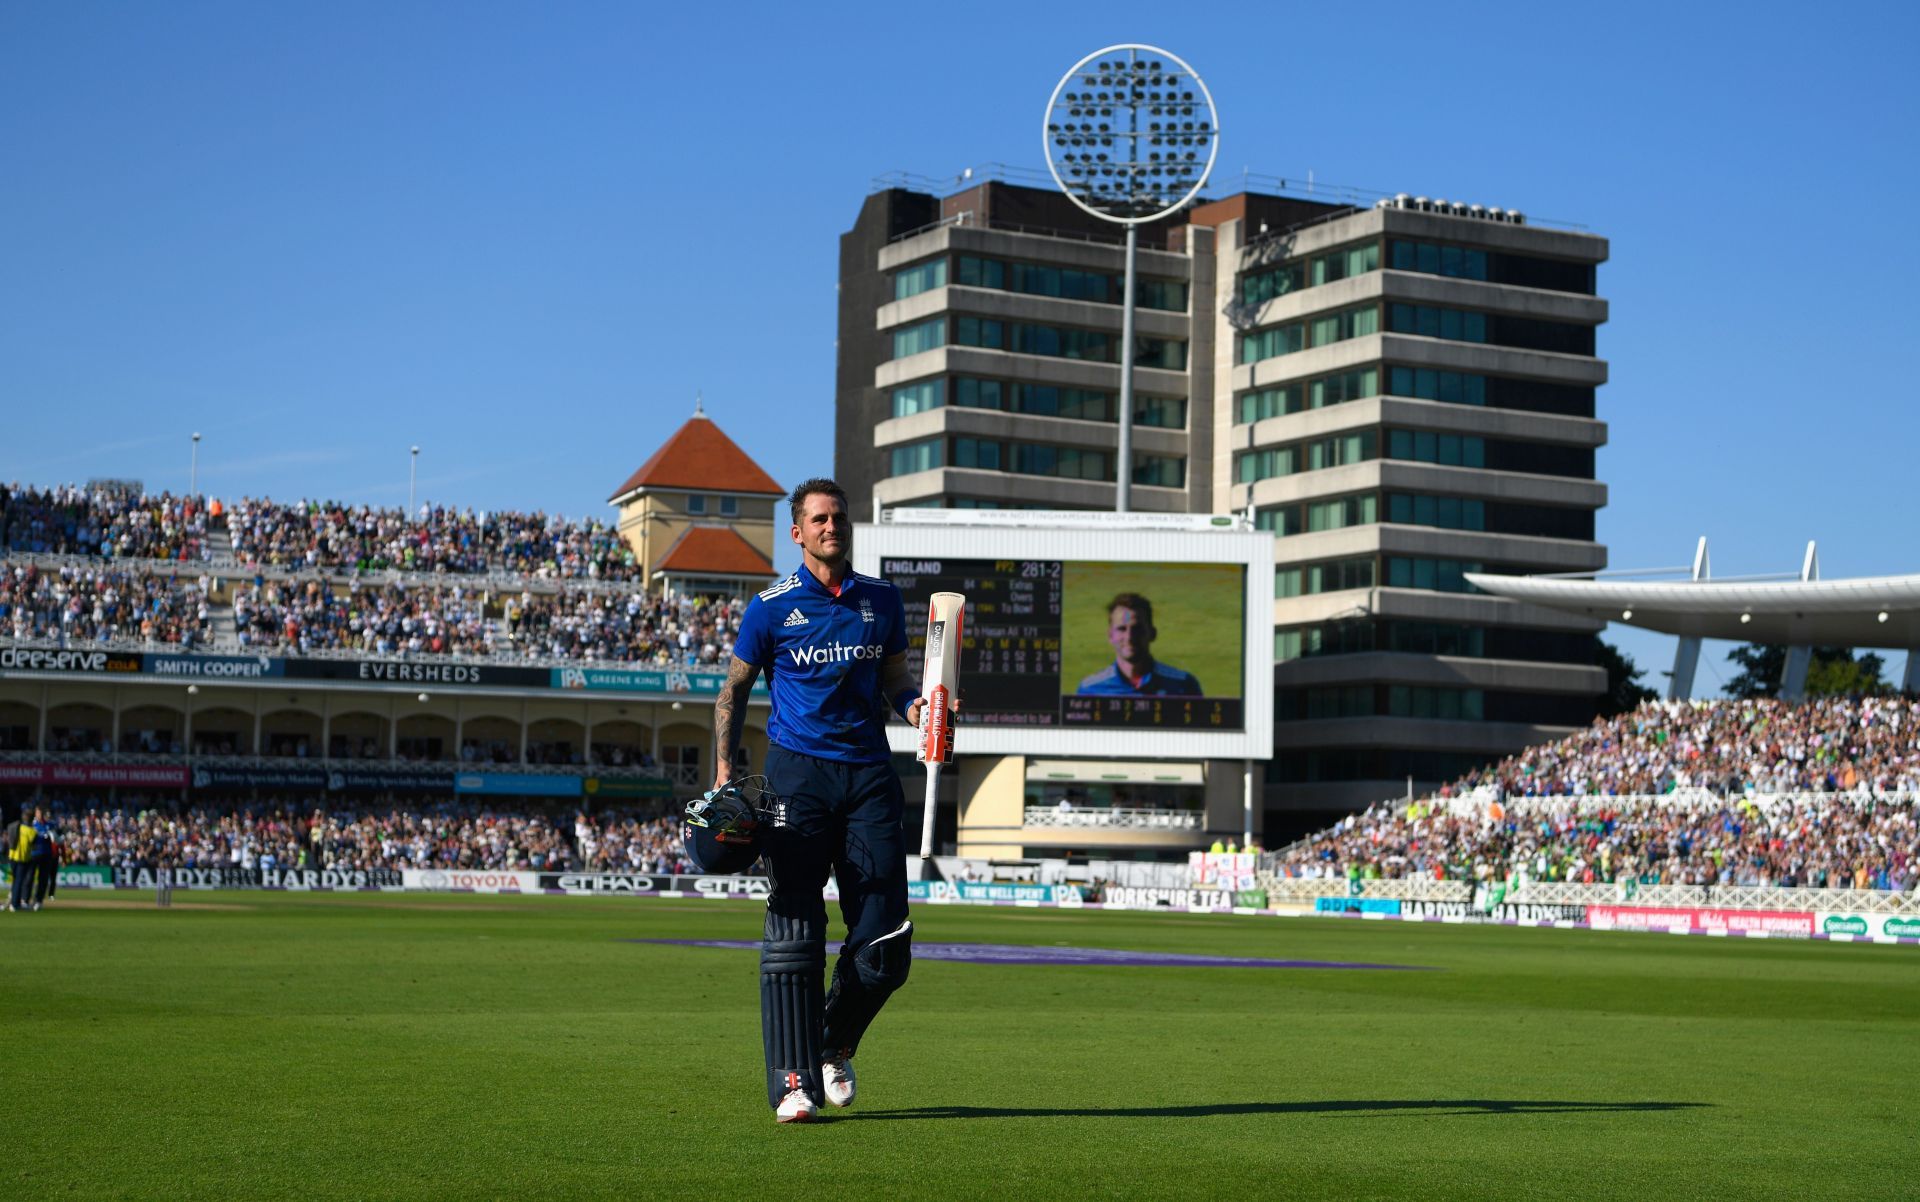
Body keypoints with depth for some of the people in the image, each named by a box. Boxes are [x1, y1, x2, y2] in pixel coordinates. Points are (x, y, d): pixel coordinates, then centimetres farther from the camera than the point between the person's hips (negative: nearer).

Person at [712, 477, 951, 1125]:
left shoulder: (882, 600, 12)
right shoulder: (773, 606, 3)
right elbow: (734, 689, 10)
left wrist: (918, 706, -5)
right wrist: (724, 771, -1)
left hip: (869, 775, 3)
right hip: (797, 773, -3)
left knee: (885, 940, -2)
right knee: (794, 930, -9)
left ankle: (835, 1047, 24)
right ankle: (794, 1083, -6)